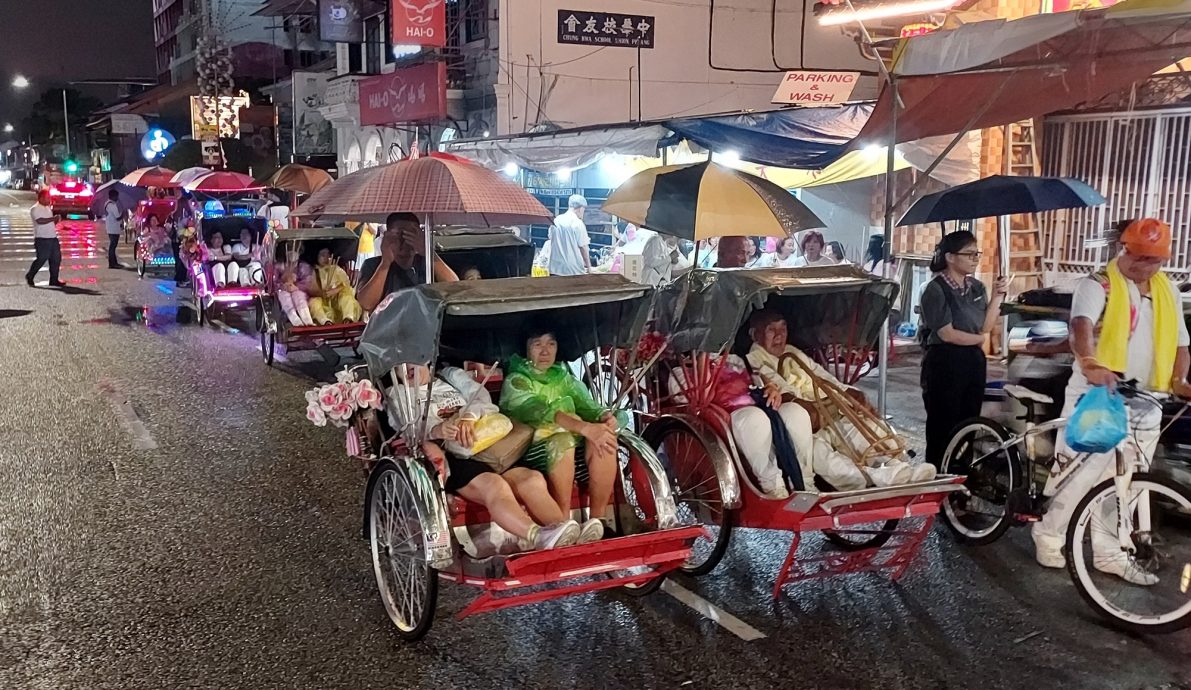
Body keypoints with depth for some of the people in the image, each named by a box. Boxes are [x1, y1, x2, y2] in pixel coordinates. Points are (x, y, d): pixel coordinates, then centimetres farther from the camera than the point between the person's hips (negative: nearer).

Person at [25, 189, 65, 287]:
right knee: (41, 259, -6)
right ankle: (29, 277, 12)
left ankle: (54, 280, 10)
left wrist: (56, 220, 4)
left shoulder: (48, 208, 18)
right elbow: (40, 220, -23)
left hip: (53, 238, 8)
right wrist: (53, 218, -19)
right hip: (42, 239, -8)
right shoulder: (35, 209, -8)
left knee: (56, 259, 4)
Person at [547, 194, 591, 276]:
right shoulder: (578, 223, -10)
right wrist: (588, 266, 2)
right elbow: (583, 247, -9)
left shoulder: (555, 221, 8)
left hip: (555, 269, 5)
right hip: (573, 270, -5)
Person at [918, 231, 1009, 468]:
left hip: (974, 361, 7)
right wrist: (979, 338, -1)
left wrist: (996, 297, -6)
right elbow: (947, 333, -15)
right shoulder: (936, 289, -11)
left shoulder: (977, 287, 11)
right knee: (943, 427, -2)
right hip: (945, 362, -7)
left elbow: (986, 327, 4)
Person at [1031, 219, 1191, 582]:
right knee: (1076, 472, -5)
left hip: (1144, 403, 6)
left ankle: (1108, 552, 21)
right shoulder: (1098, 284, -9)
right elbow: (1082, 324, -28)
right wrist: (1090, 363, -47)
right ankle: (1048, 539, 8)